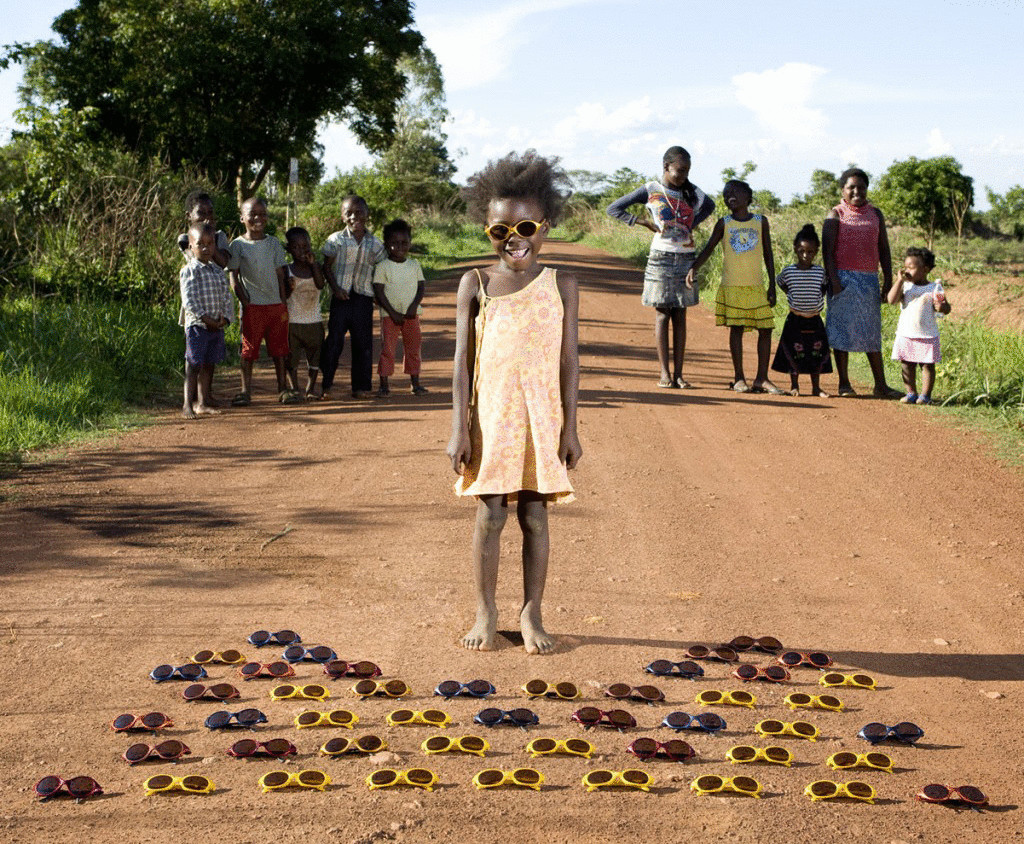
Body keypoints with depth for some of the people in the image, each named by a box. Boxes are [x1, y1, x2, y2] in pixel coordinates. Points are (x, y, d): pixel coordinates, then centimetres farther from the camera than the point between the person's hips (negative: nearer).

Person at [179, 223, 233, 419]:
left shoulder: (219, 272, 13)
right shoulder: (189, 271, -8)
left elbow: (227, 298, 12)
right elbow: (188, 300, -15)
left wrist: (224, 318, -4)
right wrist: (206, 319, -18)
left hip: (217, 327, 6)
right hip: (197, 326, -6)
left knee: (209, 365, 11)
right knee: (193, 365, -6)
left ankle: (202, 403, 19)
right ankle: (187, 405, -3)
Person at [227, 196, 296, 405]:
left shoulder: (274, 243, 8)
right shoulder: (238, 245, 0)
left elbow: (280, 275, 8)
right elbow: (234, 277, 0)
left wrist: (284, 304, 3)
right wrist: (245, 302, -9)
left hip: (276, 304, 3)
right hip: (252, 307, -3)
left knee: (279, 348, 7)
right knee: (248, 349, 0)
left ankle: (283, 388, 14)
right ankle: (245, 391, 6)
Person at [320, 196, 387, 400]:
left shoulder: (375, 244, 6)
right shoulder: (336, 240, 0)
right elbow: (327, 267, 1)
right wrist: (335, 288, -10)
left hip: (364, 297, 2)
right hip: (341, 297, -2)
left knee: (363, 342, 4)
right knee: (335, 339, -4)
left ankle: (361, 386, 12)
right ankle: (325, 384, 3)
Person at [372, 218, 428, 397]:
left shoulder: (414, 265, 7)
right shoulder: (382, 267, -5)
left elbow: (421, 287, 5)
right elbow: (379, 292, -8)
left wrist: (414, 306, -12)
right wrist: (393, 312, -14)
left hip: (411, 314, 3)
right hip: (389, 314, -3)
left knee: (413, 348, 7)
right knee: (387, 348, -4)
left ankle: (416, 382, 15)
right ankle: (384, 384, 1)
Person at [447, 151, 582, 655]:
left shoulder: (561, 286, 2)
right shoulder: (476, 284, 2)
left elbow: (569, 362, 2)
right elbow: (463, 361, 1)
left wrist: (570, 428, -1)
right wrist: (460, 428, -5)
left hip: (543, 420, 0)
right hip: (490, 419, 0)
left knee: (535, 515, 4)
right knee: (489, 515, 3)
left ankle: (531, 614, 16)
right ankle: (486, 613, 16)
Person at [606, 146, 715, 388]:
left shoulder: (692, 192, 9)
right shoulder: (651, 191, -1)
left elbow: (709, 205, 31)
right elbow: (614, 209, 0)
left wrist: (692, 224, 13)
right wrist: (646, 223, -7)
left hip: (686, 258, 3)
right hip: (661, 257, -3)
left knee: (680, 316, 3)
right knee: (662, 314, -3)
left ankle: (678, 373, 4)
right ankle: (664, 373, -1)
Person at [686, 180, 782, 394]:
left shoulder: (761, 221, 7)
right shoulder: (724, 223, 4)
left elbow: (768, 254, 8)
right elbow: (708, 249, 0)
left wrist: (772, 285, 5)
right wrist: (694, 268, -16)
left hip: (756, 287, 2)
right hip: (732, 286, -2)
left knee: (765, 329, 0)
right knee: (736, 328, -3)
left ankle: (762, 378, 7)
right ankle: (739, 378, 4)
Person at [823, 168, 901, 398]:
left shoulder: (875, 214, 14)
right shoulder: (836, 215, 1)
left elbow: (883, 249, 15)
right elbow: (828, 251, -6)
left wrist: (888, 280, 7)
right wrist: (834, 280, -16)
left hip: (869, 278, 4)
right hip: (843, 277, -4)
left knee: (872, 331, 5)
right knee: (842, 330, -3)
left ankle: (881, 385, 6)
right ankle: (844, 384, 5)